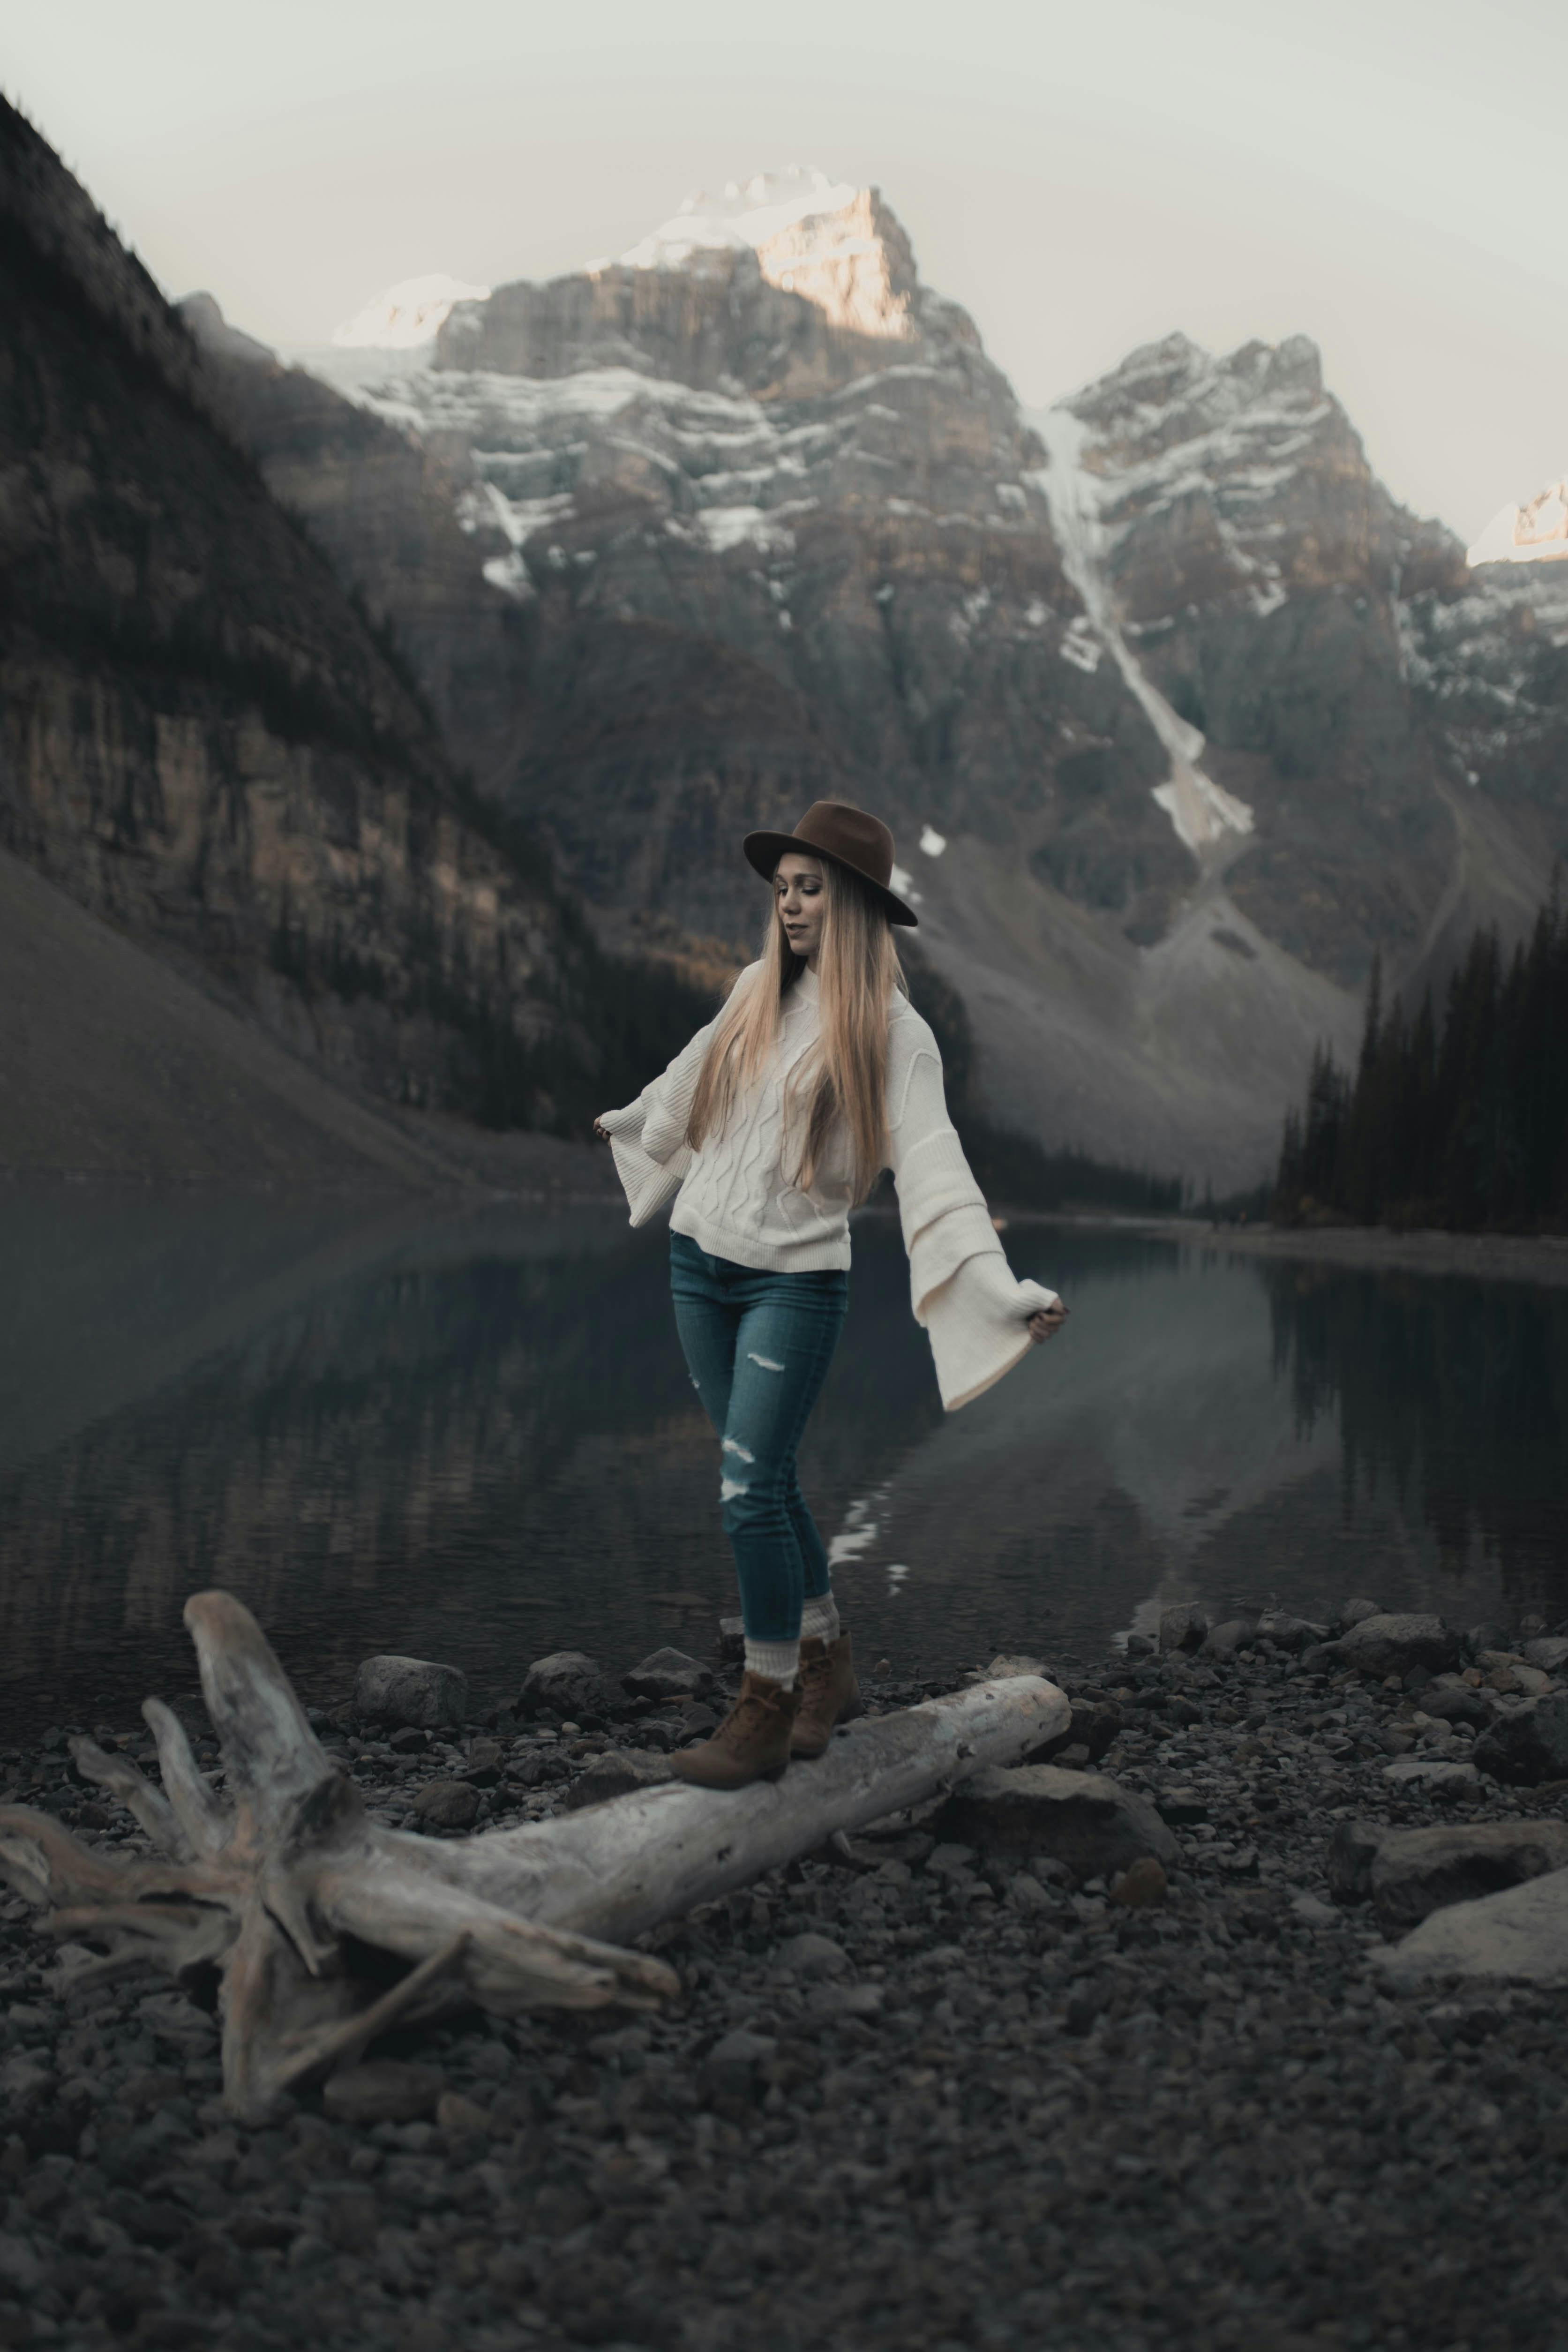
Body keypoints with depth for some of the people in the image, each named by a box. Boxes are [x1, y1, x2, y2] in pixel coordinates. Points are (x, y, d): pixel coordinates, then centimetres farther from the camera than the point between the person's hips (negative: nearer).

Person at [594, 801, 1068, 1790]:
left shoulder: (892, 1032, -8)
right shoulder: (758, 990, 7)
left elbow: (933, 1170, -17)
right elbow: (696, 1076, 27)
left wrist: (1004, 1292, -29)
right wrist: (629, 1120, 44)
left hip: (795, 1281, -5)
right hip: (700, 1262, 5)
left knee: (751, 1491, -9)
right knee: (771, 1483, 11)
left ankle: (766, 1715, 5)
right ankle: (828, 1666, 28)